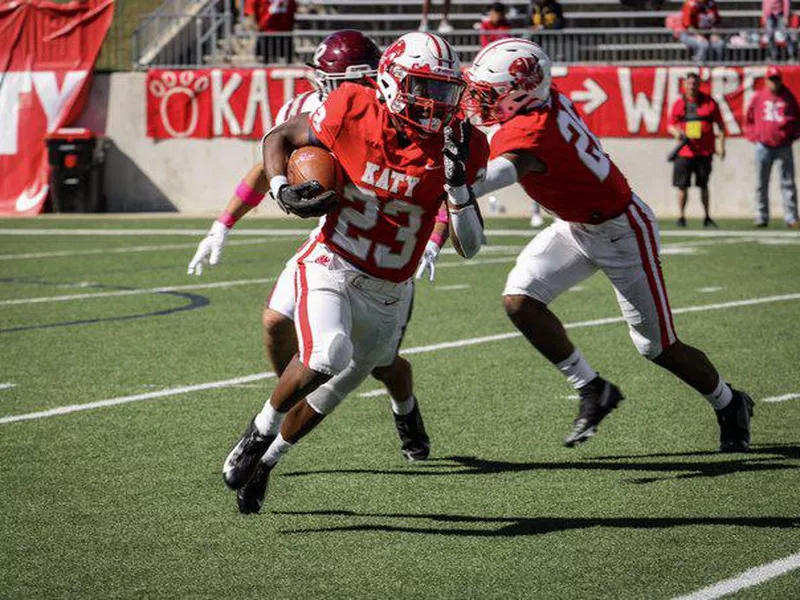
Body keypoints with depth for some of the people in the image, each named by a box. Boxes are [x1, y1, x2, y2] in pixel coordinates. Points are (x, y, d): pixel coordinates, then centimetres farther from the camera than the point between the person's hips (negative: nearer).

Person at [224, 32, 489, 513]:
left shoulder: (458, 148, -13)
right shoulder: (351, 113, -17)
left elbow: (470, 247, -12)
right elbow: (279, 140, 2)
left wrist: (457, 183, -26)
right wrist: (283, 191, -16)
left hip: (388, 292, 4)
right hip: (331, 267, -3)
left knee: (332, 391, 17)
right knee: (325, 359, -31)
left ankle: (266, 460, 42)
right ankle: (261, 430, -4)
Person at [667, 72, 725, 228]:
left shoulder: (709, 102, 3)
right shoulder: (679, 104, 7)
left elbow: (720, 125, 7)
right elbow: (670, 125, 10)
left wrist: (721, 145, 0)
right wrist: (676, 132, -12)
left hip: (704, 151, -1)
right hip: (684, 150, 1)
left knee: (704, 186, 4)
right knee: (682, 186, 1)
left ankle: (707, 217, 14)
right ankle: (681, 217, 11)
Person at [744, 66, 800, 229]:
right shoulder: (759, 97, 4)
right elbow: (749, 118, 11)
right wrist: (753, 136, 2)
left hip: (784, 146, 0)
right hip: (763, 146, 0)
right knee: (761, 184, 3)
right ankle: (761, 217, 8)